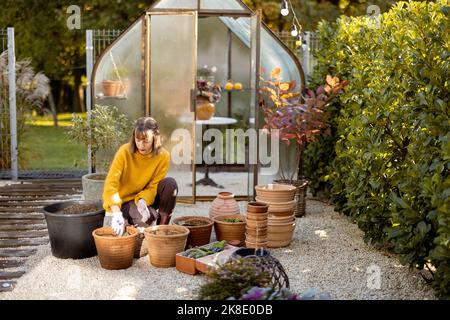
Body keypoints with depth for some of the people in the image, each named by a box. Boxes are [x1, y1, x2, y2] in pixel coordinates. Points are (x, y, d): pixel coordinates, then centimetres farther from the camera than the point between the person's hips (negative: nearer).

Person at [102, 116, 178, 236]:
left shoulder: (163, 156, -15)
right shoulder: (125, 152, -22)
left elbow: (153, 187, -10)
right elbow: (110, 184, -30)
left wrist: (143, 201, -32)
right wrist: (117, 213, -43)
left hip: (145, 198, 4)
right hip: (124, 201, -3)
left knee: (170, 183, -25)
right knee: (148, 217, -34)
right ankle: (127, 219, 1)